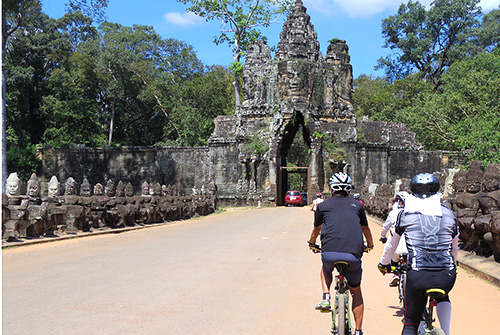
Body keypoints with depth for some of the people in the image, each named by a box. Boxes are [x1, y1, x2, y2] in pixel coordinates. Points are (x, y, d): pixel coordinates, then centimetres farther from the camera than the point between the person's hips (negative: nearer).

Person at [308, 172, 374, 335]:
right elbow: (365, 229, 33)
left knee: (326, 269, 36)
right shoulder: (357, 205, 18)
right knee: (356, 291, 22)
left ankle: (326, 298, 15)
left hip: (330, 253, -1)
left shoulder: (323, 205, 15)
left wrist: (312, 244, 50)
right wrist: (370, 245, 53)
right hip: (353, 254, 1)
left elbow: (316, 230, 29)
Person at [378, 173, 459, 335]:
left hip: (418, 276, -2)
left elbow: (392, 244, 20)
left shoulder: (405, 214, 8)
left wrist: (383, 264, 38)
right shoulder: (450, 214, 11)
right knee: (442, 297, 37)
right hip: (446, 278, 2)